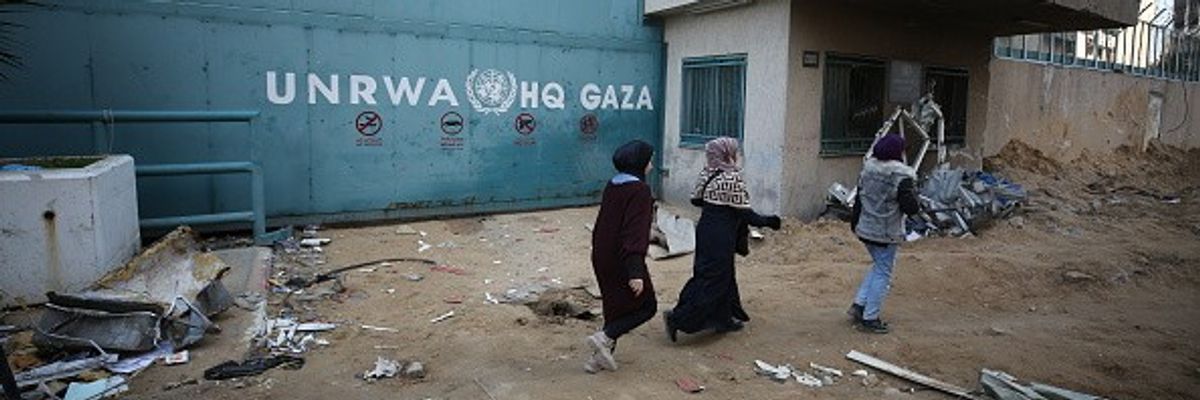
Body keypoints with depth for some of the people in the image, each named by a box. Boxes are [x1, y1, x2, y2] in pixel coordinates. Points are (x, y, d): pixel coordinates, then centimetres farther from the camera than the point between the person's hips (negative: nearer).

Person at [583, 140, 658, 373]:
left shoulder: (612, 186, 7)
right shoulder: (639, 190, -17)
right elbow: (636, 232, -25)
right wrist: (635, 272, -27)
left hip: (602, 259, 8)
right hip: (623, 261, -8)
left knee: (615, 306, 20)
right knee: (646, 306, 9)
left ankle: (601, 356, 22)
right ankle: (604, 337, -5)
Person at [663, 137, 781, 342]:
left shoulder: (707, 174, 4)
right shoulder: (733, 178, -18)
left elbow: (695, 199, 11)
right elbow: (744, 212, -16)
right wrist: (766, 222, -2)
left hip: (705, 230, 9)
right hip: (721, 236, -8)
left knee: (723, 276, 20)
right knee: (713, 280, -2)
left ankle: (724, 319, 32)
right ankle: (678, 318, -7)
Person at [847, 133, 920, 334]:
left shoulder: (867, 170, 2)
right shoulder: (902, 177, -18)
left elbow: (859, 199, 10)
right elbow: (910, 208, -19)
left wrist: (854, 223, 19)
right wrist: (913, 193, 1)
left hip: (865, 229, 7)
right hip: (886, 234, -7)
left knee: (878, 267, 24)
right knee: (883, 274, 5)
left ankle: (859, 304, 19)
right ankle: (869, 318, 10)